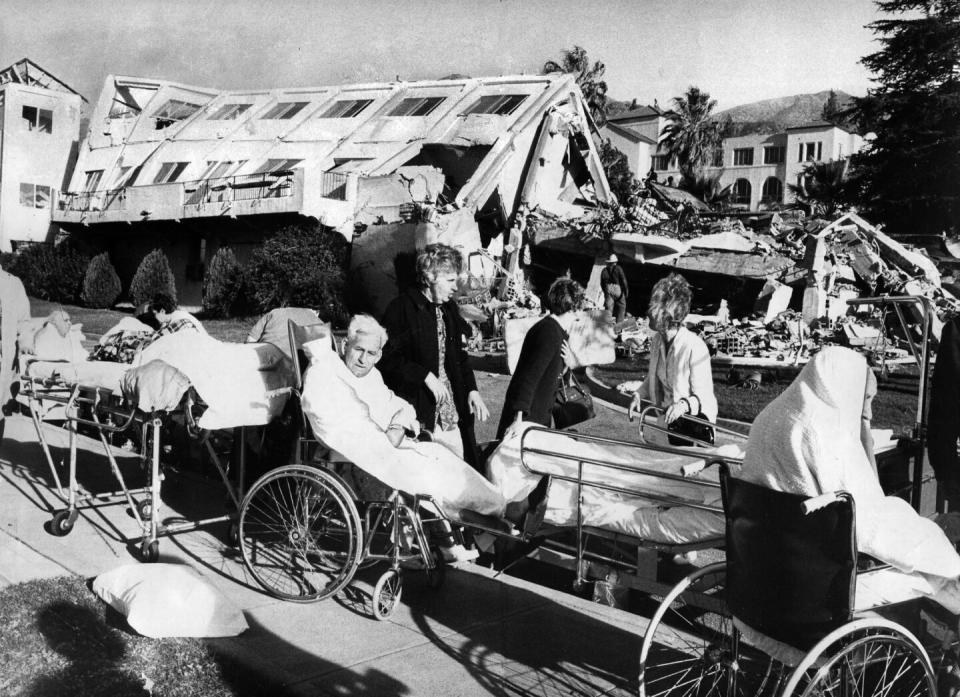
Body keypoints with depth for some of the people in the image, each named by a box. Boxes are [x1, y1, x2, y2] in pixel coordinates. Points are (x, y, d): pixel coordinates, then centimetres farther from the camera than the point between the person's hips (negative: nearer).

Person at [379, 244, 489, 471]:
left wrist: (472, 390, 8)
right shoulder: (402, 309, -8)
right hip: (417, 416, -7)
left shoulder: (449, 309, 15)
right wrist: (425, 376, -19)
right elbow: (388, 357, -13)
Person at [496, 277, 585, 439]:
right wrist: (519, 417, -33)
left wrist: (571, 363, -4)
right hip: (526, 414, -10)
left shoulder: (559, 332, 11)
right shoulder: (549, 334, -19)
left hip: (541, 415, 10)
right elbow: (529, 377, -27)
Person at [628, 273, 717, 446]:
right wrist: (639, 394, -9)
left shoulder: (695, 347, -27)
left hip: (695, 421, -7)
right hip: (671, 420, 7)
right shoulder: (657, 341, -4)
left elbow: (704, 397, -23)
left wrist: (684, 404, -41)